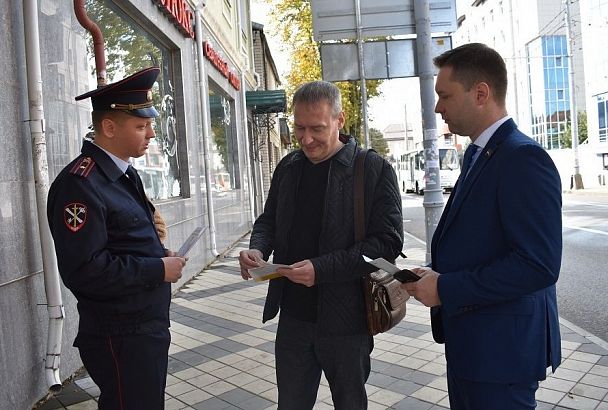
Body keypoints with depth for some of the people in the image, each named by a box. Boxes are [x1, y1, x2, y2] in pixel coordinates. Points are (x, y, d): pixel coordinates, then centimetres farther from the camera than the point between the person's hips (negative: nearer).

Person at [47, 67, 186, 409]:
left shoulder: (126, 174, 10)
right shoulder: (80, 183, -20)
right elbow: (83, 271, -26)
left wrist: (160, 254, 3)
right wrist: (158, 269, -19)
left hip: (148, 326, 9)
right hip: (120, 338, -9)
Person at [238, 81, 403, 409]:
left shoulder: (374, 170, -10)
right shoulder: (287, 168, 7)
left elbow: (387, 241, -15)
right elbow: (269, 220, 17)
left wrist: (321, 269, -24)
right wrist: (258, 249, -6)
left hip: (345, 320, -4)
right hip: (293, 317, 4)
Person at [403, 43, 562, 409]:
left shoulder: (524, 158, -20)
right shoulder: (480, 154, 10)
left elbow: (539, 264, -26)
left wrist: (446, 289, -20)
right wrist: (437, 275, 0)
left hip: (501, 351, -9)